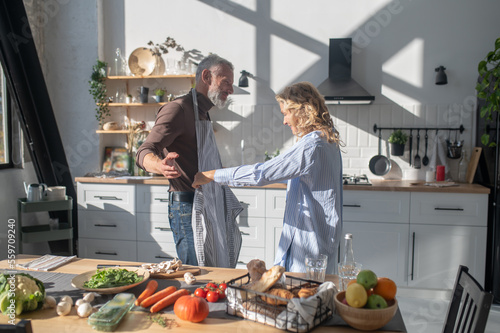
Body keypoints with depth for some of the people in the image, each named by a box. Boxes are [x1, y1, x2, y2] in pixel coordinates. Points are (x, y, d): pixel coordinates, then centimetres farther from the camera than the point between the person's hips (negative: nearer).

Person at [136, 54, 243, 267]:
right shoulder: (178, 109, -10)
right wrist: (159, 165, -43)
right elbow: (145, 152, -22)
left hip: (207, 208, 9)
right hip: (188, 207, -9)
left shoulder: (202, 114, 20)